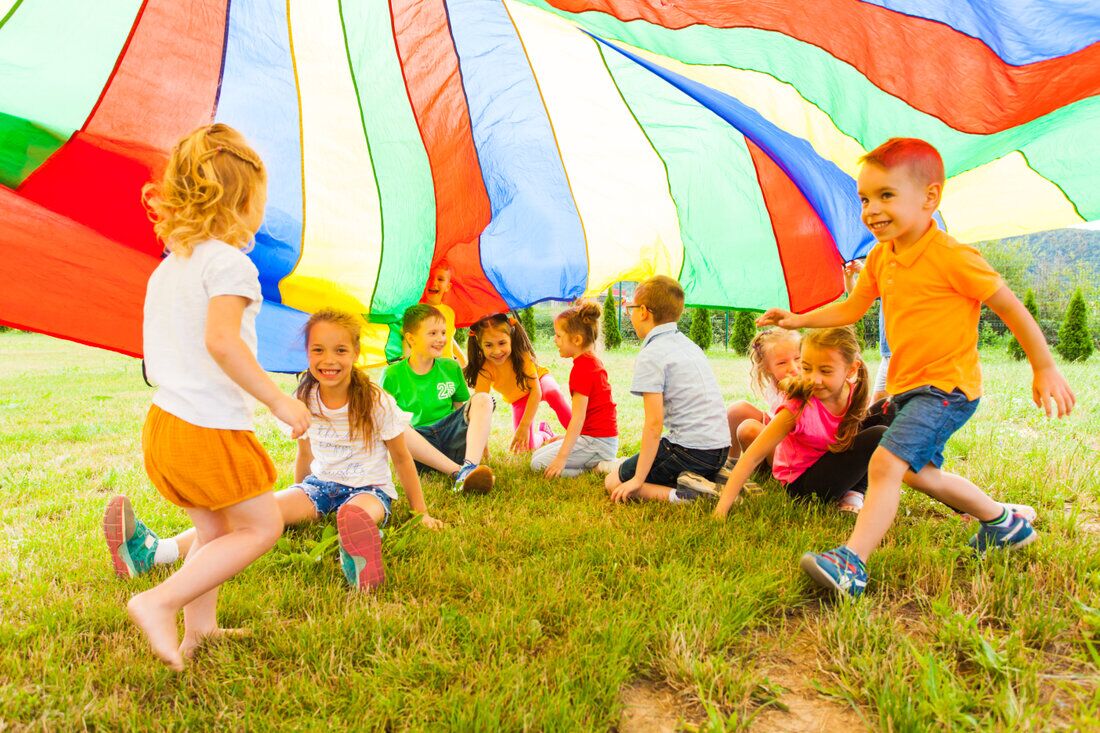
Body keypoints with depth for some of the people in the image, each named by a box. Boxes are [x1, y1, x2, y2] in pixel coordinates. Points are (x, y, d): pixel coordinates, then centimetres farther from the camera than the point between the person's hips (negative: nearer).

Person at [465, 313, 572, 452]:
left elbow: (536, 390, -35)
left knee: (553, 392, -39)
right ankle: (544, 434, 24)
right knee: (528, 446, -9)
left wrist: (524, 426, -41)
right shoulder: (484, 368, -30)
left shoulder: (521, 354, -34)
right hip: (519, 398, 2)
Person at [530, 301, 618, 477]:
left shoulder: (582, 368, -19)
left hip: (598, 441, -10)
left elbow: (578, 417, -23)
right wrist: (566, 440, 19)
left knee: (538, 463, -11)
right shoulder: (592, 361, 11)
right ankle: (598, 463, 7)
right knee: (538, 453, 14)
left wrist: (562, 457, -21)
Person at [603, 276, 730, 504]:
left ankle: (677, 496, -16)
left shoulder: (651, 355, -11)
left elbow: (654, 424, -17)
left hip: (690, 449, -8)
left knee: (614, 483, 6)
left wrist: (638, 480, -11)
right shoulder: (689, 344, 15)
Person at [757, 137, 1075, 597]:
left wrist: (1045, 370, -5)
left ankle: (851, 563, -21)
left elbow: (1011, 309, -12)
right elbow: (850, 309, 11)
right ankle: (1003, 523, 42)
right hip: (907, 386, 9)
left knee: (886, 462, -23)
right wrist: (798, 321, -2)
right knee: (918, 473, 21)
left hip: (947, 387, -9)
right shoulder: (880, 258, 3)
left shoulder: (951, 257, -19)